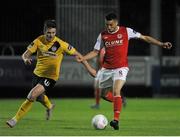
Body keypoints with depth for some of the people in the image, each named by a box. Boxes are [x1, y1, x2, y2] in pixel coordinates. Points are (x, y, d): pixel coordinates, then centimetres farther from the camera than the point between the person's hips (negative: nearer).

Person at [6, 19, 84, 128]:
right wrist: (26, 59, -33)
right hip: (38, 73, 5)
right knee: (39, 97, 28)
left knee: (32, 96, -22)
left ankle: (16, 119, -12)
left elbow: (77, 54, -9)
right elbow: (26, 54, -10)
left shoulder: (61, 44, -18)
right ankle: (49, 106, 64)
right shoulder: (39, 41, -10)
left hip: (50, 77, -5)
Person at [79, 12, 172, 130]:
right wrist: (82, 59, -8)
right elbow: (95, 52, 9)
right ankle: (119, 100, 41)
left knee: (116, 91, -24)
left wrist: (161, 44, -2)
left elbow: (145, 38, 3)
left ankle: (116, 120, -28)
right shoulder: (103, 35, 4)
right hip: (106, 69, 5)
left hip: (121, 68, -5)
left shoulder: (126, 31, -3)